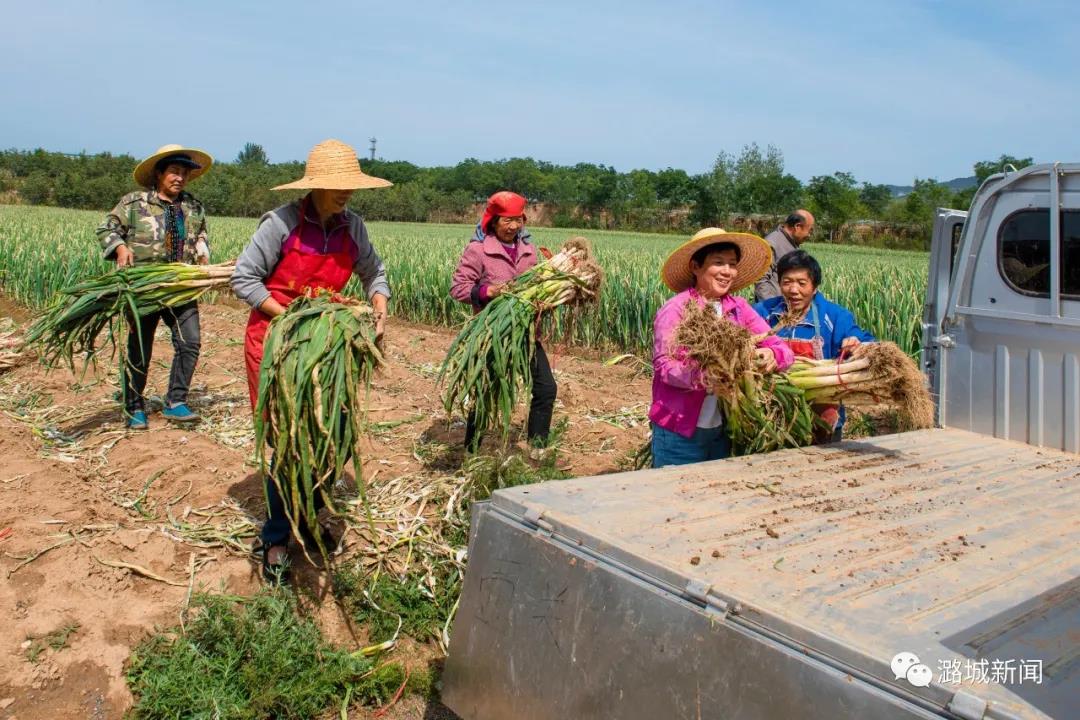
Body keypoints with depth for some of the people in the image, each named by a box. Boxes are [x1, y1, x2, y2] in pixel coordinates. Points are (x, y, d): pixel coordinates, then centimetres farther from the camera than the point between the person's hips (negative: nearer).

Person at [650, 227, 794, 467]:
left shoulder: (739, 308, 4)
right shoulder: (675, 309, -10)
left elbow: (782, 348, 0)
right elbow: (663, 365, -18)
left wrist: (772, 355, -23)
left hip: (722, 428, 5)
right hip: (678, 431, -5)